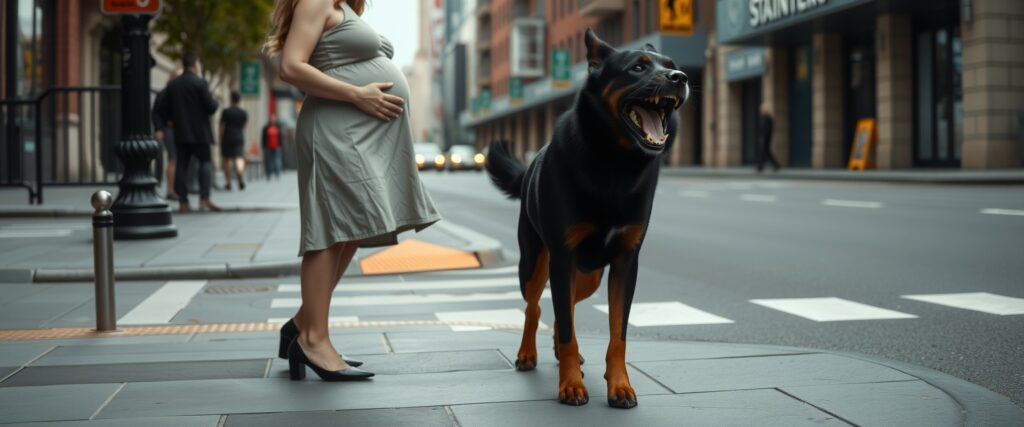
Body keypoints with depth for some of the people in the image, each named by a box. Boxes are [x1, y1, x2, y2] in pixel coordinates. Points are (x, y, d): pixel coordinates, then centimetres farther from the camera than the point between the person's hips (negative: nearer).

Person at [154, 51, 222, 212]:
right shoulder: (200, 83, -9)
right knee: (205, 162, 2)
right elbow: (211, 107, -11)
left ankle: (183, 202, 3)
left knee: (182, 166, 5)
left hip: (180, 133, 5)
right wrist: (215, 101, 10)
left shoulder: (172, 85, 6)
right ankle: (204, 198, -11)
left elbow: (162, 109, 7)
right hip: (199, 132, -5)